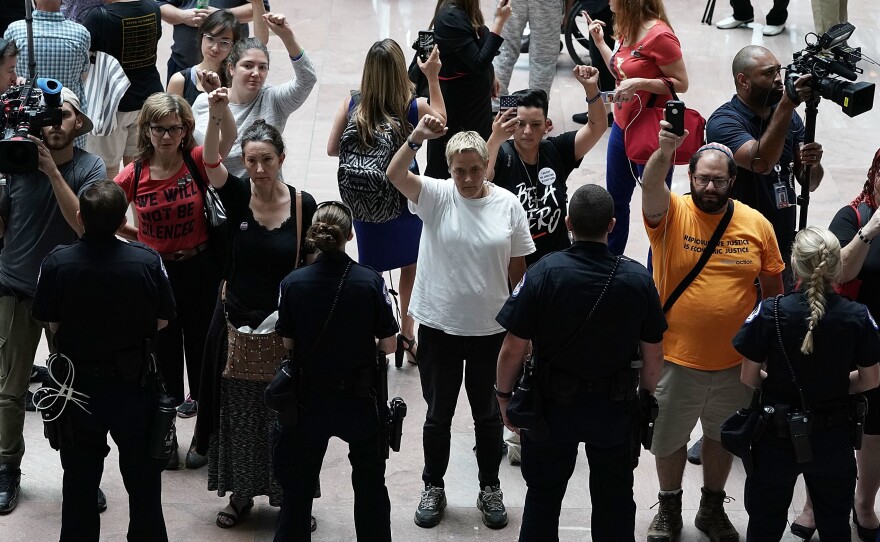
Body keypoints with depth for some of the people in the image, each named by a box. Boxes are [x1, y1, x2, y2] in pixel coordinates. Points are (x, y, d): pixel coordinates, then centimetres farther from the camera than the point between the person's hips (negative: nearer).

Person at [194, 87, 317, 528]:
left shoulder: (303, 204, -8)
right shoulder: (237, 196, -8)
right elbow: (211, 164, -28)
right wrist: (216, 119, -45)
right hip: (237, 321, 1)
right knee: (237, 411, 12)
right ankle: (240, 493, 28)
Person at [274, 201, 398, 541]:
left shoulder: (292, 283, -13)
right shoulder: (371, 282, -16)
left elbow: (288, 344, -6)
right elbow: (389, 345, -10)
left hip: (309, 401, 0)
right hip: (359, 400, 0)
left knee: (297, 487, 16)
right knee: (370, 482, 21)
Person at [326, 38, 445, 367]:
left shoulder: (352, 104, -14)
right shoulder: (413, 108, -16)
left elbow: (332, 149, -5)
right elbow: (440, 118, 7)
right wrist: (433, 77, 9)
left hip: (363, 206, 1)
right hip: (404, 203, -1)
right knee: (411, 268, 21)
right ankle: (407, 337, 30)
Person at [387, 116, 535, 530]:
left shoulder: (508, 205, -5)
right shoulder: (436, 196, -8)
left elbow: (517, 268, 3)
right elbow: (394, 175, -27)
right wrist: (416, 138, -43)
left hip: (491, 329, 1)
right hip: (439, 326, -1)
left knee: (488, 414, 15)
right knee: (438, 414, 13)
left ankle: (490, 489, 31)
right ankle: (433, 488, 29)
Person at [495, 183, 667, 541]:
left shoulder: (543, 273, -19)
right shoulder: (638, 279, -12)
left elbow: (512, 350, -17)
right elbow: (653, 354, -3)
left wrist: (504, 396, 0)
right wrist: (646, 394, 15)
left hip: (554, 404, -1)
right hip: (616, 406, 1)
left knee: (543, 497, 18)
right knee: (614, 500, 19)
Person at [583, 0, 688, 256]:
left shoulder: (659, 35, -22)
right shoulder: (628, 30, 5)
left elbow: (681, 83, -18)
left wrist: (640, 83, -27)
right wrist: (599, 42, 9)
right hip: (622, 127, 9)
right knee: (615, 200, 21)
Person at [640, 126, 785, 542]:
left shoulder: (757, 225, -5)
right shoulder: (671, 213, -12)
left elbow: (773, 287, 5)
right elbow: (651, 187, -35)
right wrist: (665, 151, -55)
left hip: (735, 362, 2)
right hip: (676, 358, -2)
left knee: (723, 437, 20)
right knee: (669, 438, 15)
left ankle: (713, 508, 41)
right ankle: (669, 508, 38)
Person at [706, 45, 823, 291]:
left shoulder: (789, 117, 6)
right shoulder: (724, 122, -14)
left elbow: (809, 183, 6)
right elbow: (761, 162, -32)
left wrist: (813, 163, -17)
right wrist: (786, 105, -37)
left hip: (785, 248, 6)